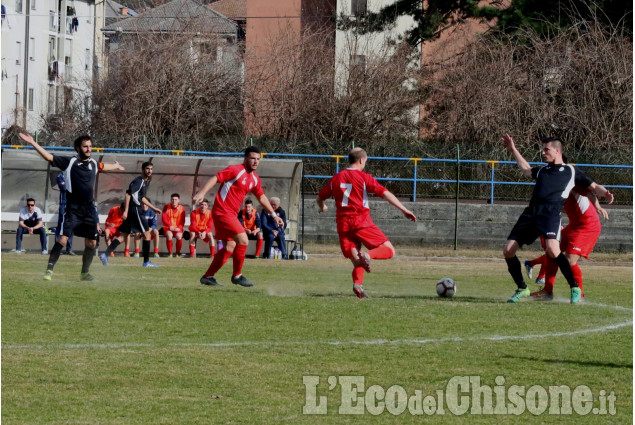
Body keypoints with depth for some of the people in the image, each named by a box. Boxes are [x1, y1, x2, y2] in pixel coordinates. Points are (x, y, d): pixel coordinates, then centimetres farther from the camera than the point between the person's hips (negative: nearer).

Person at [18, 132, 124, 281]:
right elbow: (49, 157, -11)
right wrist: (33, 143, -19)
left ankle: (84, 273, 20)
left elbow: (104, 167, 35)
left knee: (91, 243, 5)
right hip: (73, 208, -5)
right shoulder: (69, 162, -4)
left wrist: (116, 166, 54)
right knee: (63, 239, -15)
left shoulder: (93, 164, 11)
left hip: (89, 208, 5)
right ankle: (49, 270, -10)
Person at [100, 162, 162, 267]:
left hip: (136, 210, 10)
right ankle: (146, 262, 0)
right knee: (147, 233, -4)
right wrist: (126, 210, -24)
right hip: (134, 209, -10)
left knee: (124, 234, 7)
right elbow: (128, 194, -19)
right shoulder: (138, 181, -11)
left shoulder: (146, 181, 19)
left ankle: (105, 255, 3)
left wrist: (153, 208, 31)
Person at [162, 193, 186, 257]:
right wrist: (170, 226, -22)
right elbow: (164, 218, -7)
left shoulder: (182, 208, 1)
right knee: (169, 235, -33)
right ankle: (170, 253, -17)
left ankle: (178, 253, -9)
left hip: (178, 229, 0)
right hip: (168, 228, 0)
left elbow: (182, 221, -1)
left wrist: (179, 228, -20)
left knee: (179, 236, -32)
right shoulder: (166, 207, 0)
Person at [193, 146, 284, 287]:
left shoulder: (255, 179, 12)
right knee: (243, 239, -17)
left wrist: (274, 214, 24)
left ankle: (207, 277, 17)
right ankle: (237, 275, -6)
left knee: (230, 247, 9)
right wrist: (202, 193, -30)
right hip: (222, 211, -9)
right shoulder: (236, 170, -12)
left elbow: (261, 197, 25)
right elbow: (215, 179, -17)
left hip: (231, 214, 9)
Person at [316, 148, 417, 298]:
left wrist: (322, 207, 48)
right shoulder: (363, 177, 0)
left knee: (357, 261, 10)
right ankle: (368, 255, -33)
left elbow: (319, 198, 24)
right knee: (389, 250, -2)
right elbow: (385, 193, -8)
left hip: (343, 224, 5)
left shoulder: (335, 179, 14)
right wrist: (404, 210, -10)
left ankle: (357, 283, -21)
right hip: (361, 221, -5)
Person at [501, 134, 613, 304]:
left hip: (551, 213, -6)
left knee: (552, 249, -30)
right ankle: (522, 289, 16)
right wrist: (513, 150, 50)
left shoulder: (571, 171, 16)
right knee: (508, 250, -3)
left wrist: (605, 193, -7)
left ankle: (575, 288, -17)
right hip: (531, 213, 6)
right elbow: (526, 169, 49)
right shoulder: (542, 170, 30)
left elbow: (593, 187, 14)